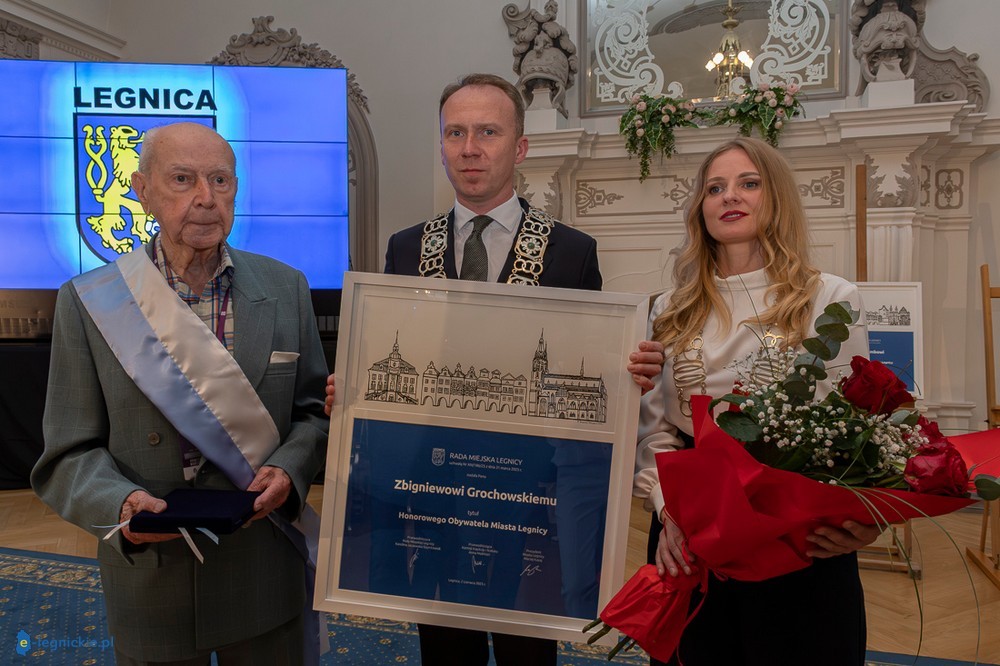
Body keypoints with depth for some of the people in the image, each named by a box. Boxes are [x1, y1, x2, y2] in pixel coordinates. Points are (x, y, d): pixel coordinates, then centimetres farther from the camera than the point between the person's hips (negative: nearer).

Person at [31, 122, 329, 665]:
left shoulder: (285, 288, -2)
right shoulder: (87, 304, -6)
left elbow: (315, 410, 3)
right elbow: (69, 455, -5)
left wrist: (288, 469, -16)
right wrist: (120, 504, -24)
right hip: (151, 577, -1)